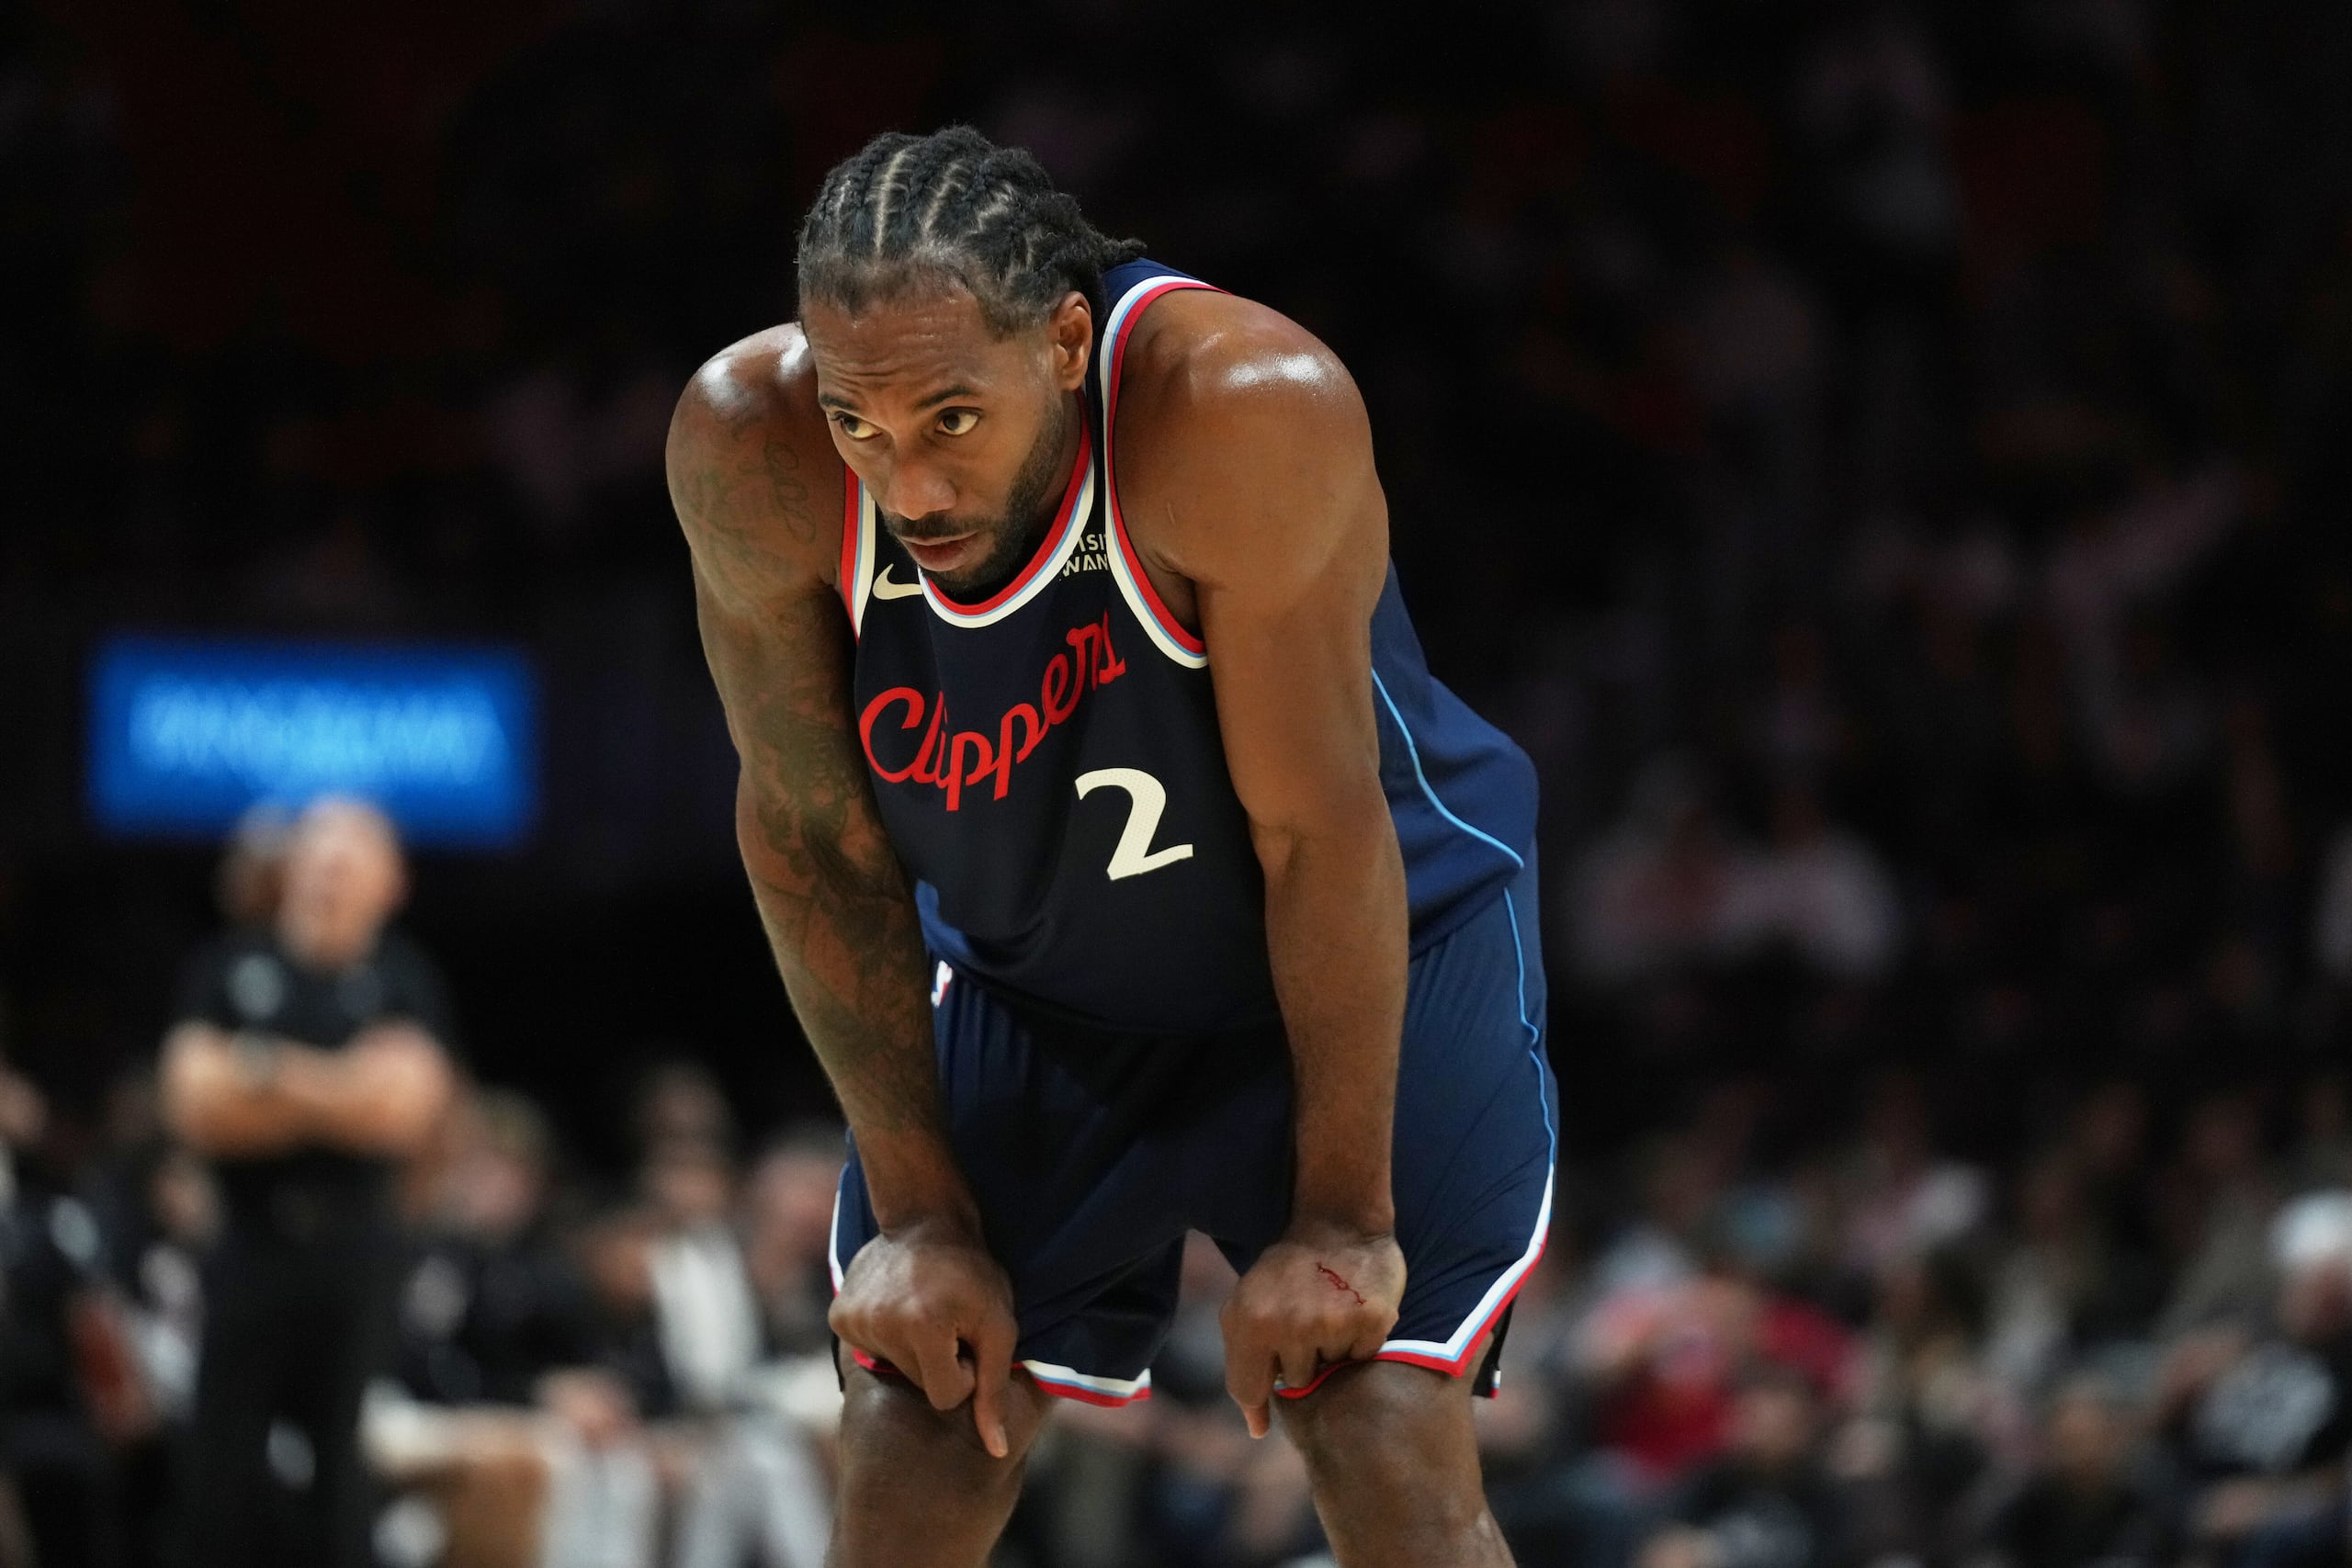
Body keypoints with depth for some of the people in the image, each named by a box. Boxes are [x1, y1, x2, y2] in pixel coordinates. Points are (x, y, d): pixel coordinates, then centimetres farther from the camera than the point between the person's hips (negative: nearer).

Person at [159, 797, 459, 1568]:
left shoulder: (403, 983, 5)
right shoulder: (228, 970, 8)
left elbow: (406, 1109, -7)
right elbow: (196, 1107, -2)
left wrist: (274, 1072, -9)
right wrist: (339, 1093, -8)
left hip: (355, 1249, -1)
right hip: (252, 1240, 1)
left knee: (343, 1463, -1)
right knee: (222, 1468, -3)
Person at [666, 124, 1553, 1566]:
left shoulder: (1248, 410, -37)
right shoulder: (751, 451, -26)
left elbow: (1316, 833, -27)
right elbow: (813, 832, -12)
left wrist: (1341, 1218, -19)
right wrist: (918, 1208, -8)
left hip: (1369, 947, -3)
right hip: (1025, 982, 3)